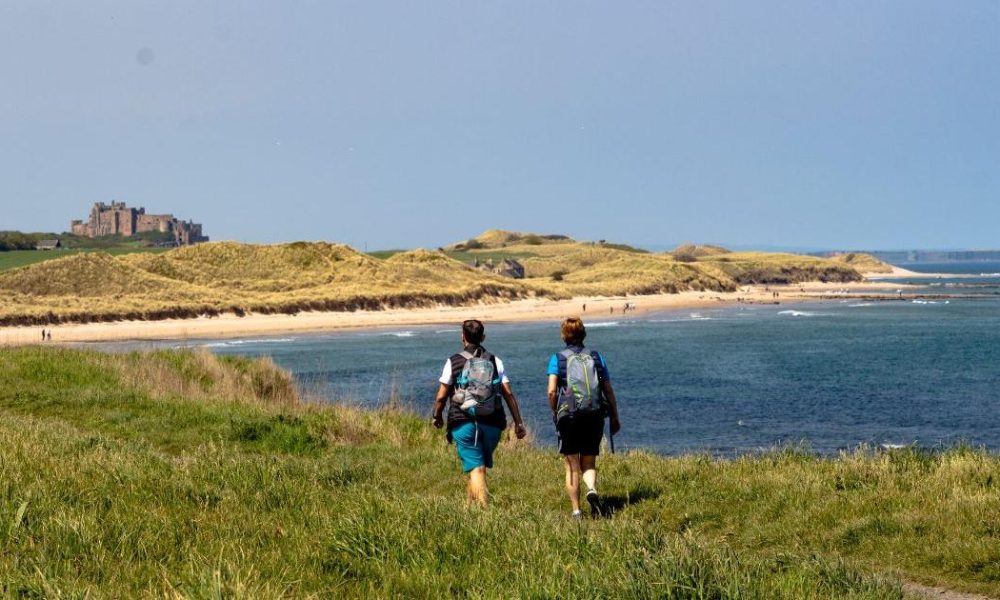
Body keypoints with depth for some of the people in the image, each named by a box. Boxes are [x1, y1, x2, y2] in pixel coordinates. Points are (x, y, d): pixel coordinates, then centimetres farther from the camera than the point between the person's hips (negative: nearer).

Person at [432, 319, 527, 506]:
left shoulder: (454, 362, -1)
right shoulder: (495, 362, 6)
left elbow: (441, 396, -1)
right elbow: (509, 394, 1)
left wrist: (437, 417, 17)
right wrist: (518, 423, 5)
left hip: (463, 423, -3)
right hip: (491, 424, 3)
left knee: (476, 469, -4)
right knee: (482, 465, 20)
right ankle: (470, 502, 32)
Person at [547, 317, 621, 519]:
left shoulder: (557, 359, 2)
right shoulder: (597, 357, 8)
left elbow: (551, 391, -9)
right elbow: (609, 391, 7)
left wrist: (555, 413, 6)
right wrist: (615, 418, 15)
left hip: (568, 416, -2)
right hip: (594, 416, 2)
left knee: (572, 466, 8)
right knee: (589, 463, 12)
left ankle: (576, 511, 4)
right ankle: (592, 489, -17)